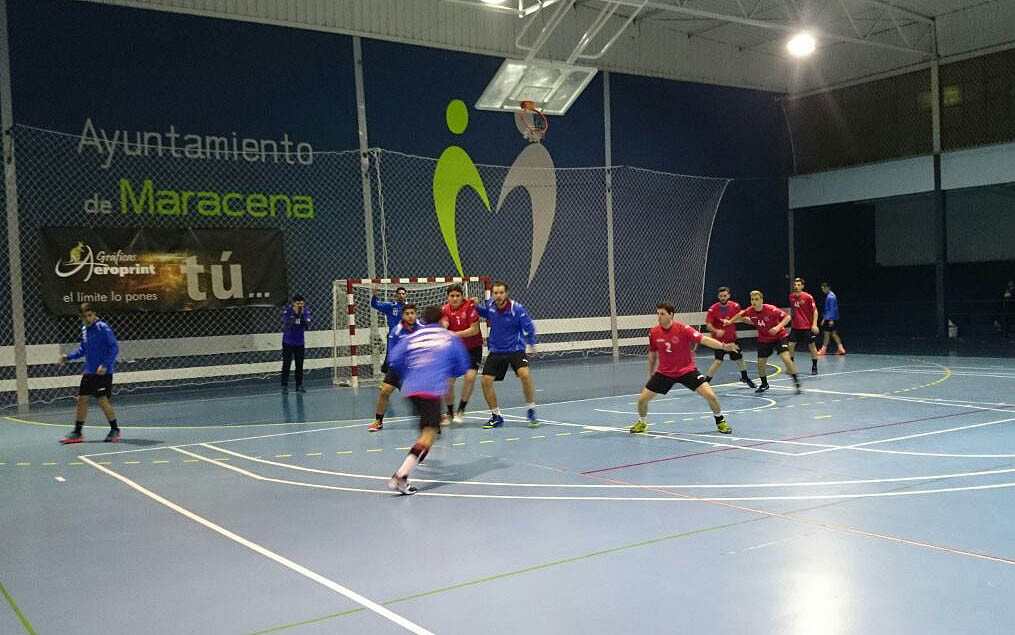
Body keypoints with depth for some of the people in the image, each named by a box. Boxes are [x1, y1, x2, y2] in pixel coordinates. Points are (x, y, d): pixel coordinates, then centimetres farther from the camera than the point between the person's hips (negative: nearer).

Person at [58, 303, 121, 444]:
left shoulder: (103, 328, -13)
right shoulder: (84, 329, 9)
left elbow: (114, 347, -16)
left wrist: (105, 365, -23)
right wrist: (69, 357, 13)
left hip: (103, 372, -8)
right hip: (89, 371, 8)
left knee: (102, 400, -9)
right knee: (82, 399, 8)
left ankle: (115, 430, 8)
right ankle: (77, 433, 18)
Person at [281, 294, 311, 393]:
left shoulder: (306, 311, -5)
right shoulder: (286, 311, -13)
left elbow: (307, 325, -14)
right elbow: (286, 325, -24)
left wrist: (302, 315, -27)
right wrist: (294, 314, -32)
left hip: (300, 342, 3)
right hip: (288, 342, -3)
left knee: (299, 364, 7)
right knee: (286, 364, -1)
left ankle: (299, 385, 15)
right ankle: (284, 385, 4)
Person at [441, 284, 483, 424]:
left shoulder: (470, 306, -14)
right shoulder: (445, 310, -3)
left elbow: (475, 329, -19)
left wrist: (456, 334, -27)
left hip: (473, 348, -3)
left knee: (470, 376, -20)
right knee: (448, 380, -3)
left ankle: (461, 411, -1)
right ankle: (449, 412, 18)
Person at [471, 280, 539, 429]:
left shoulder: (516, 308, -15)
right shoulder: (489, 306, -4)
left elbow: (529, 326, -7)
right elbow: (482, 311, 19)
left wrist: (531, 344, -12)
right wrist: (476, 305, 0)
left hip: (515, 349, -4)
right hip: (496, 350, 4)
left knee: (524, 374, -28)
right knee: (486, 381, -8)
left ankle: (531, 411, -9)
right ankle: (496, 416, 11)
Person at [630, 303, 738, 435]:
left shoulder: (683, 329, -18)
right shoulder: (653, 333, -6)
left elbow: (704, 339, -27)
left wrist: (723, 346, -42)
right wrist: (650, 374, 19)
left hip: (687, 370, -3)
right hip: (664, 373, 3)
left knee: (710, 395, -16)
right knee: (642, 399, -4)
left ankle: (720, 421, 12)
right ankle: (642, 422, 28)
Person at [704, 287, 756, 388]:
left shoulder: (735, 306, -6)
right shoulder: (713, 309, -16)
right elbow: (708, 325, -18)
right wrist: (716, 331, -36)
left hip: (732, 339, 5)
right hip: (719, 340, -5)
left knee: (739, 358, 19)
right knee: (718, 361, -18)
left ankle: (745, 378, 44)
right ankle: (706, 382, -11)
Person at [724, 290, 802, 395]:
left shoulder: (771, 309, -26)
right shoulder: (750, 311, -13)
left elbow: (787, 317, -20)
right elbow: (741, 315, 10)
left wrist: (778, 327, -33)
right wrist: (730, 321, 15)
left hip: (779, 336, -4)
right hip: (764, 340, 4)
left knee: (786, 358, -21)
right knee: (760, 363, 2)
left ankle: (796, 382, -7)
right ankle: (764, 384, 28)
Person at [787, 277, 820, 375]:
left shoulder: (808, 297, -12)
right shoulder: (791, 296, 3)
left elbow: (815, 311, -9)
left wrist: (814, 324, -17)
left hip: (807, 327, -4)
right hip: (796, 327, 4)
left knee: (811, 346, 3)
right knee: (791, 345, 0)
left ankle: (814, 367, 14)